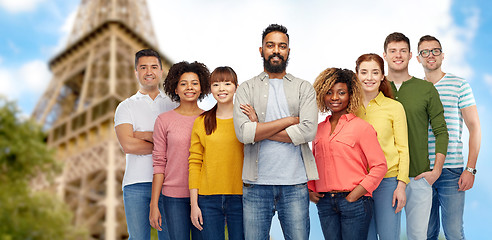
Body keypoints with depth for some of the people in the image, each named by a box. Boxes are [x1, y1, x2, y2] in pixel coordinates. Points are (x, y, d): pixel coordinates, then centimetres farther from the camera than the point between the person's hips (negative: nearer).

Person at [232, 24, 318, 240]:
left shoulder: (303, 88, 9)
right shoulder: (247, 88, 8)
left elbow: (308, 131, -7)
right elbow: (243, 132, -8)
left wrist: (260, 129, -6)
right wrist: (288, 120, -7)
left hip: (295, 183, 0)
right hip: (256, 184, 0)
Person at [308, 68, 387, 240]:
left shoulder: (361, 127, -3)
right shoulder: (319, 129, 12)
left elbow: (379, 165, -6)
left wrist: (355, 194, -12)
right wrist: (310, 190, 8)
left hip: (354, 202, -4)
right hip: (325, 203, 4)